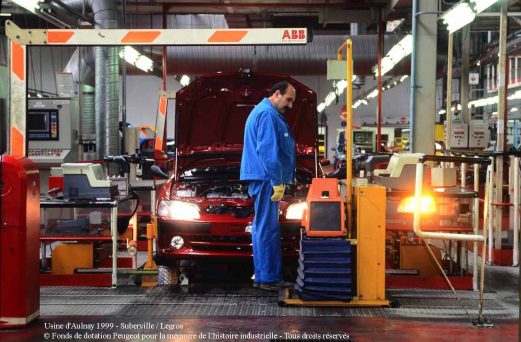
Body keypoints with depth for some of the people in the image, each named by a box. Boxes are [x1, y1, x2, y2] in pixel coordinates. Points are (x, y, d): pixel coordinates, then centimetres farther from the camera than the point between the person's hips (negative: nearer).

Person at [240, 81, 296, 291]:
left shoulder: (263, 112, 22)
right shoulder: (268, 115, -13)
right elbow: (269, 152, -21)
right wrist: (277, 182, -21)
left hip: (261, 179, 11)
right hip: (265, 178, -11)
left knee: (263, 226, 12)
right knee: (268, 228, -9)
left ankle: (262, 276, 16)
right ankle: (268, 278, -7)